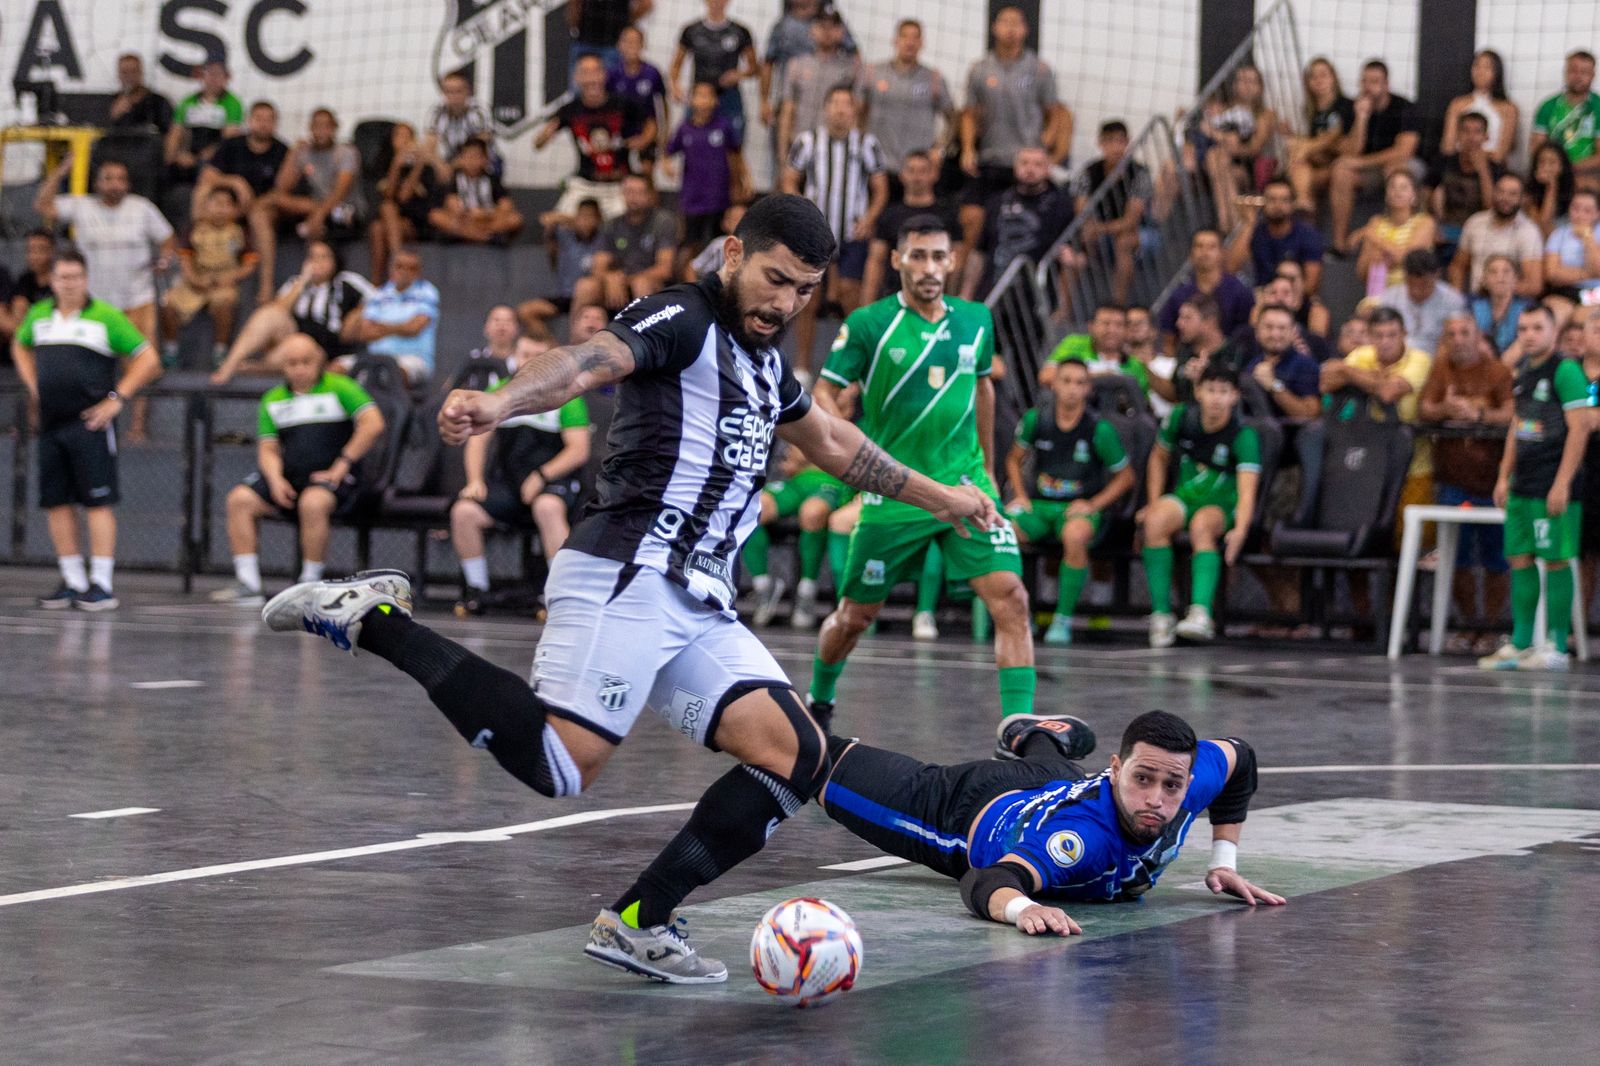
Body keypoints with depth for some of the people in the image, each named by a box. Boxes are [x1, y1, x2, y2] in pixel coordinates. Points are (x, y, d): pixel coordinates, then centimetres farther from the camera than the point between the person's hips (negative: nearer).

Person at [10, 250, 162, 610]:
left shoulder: (106, 317, -4)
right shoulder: (38, 316, 11)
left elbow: (148, 360, -2)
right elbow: (20, 347, 32)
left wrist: (117, 398, -8)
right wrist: (33, 386, 18)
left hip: (90, 422, -6)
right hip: (50, 421, 6)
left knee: (98, 501, -7)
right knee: (56, 502, 6)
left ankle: (102, 584, -6)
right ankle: (73, 581, 15)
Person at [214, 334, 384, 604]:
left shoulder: (339, 388, 2)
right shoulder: (273, 399, 17)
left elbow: (373, 424, -8)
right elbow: (268, 448, 14)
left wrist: (341, 466, -12)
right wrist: (276, 481, -7)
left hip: (332, 478, -5)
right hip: (289, 477, 5)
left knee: (313, 502, -38)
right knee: (240, 499, -18)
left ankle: (311, 582, -26)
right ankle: (247, 584, -20)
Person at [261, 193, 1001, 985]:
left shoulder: (762, 360, 24)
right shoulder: (681, 319, -3)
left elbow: (832, 443, 43)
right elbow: (590, 361, -23)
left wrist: (937, 496, 49)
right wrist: (501, 403, -44)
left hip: (699, 607, 9)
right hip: (629, 578, -9)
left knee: (794, 755, -6)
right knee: (560, 762, -23)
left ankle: (636, 923, -4)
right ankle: (374, 619, -9)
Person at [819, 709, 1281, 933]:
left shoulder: (1189, 777, -34)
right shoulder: (1085, 834, -51)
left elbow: (1239, 758, -10)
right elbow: (984, 883, -62)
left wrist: (1224, 862, -14)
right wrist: (1022, 908, -83)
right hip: (969, 811, -4)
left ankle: (1036, 736, 74)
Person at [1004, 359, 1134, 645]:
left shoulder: (1100, 430, -7)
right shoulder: (1035, 419, 1)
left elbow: (1125, 476, 4)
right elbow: (1014, 460, 19)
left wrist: (1092, 505, -7)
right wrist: (1020, 495, 3)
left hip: (1079, 507, -3)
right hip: (1038, 503, 3)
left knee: (1075, 536, -41)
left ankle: (1064, 619, -24)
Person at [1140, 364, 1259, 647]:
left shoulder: (1243, 436, -17)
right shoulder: (1181, 418, -4)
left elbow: (1247, 490, -28)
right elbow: (1159, 457, 15)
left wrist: (1240, 530, -45)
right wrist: (1154, 503, 6)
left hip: (1223, 505, -3)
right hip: (1184, 496, 3)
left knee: (1202, 525, -38)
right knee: (1155, 521, -31)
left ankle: (1201, 612, -51)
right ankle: (1161, 615, -28)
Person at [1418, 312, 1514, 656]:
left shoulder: (1497, 371, 0)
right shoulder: (1442, 368, 12)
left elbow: (1512, 414, -11)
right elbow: (1423, 408, 4)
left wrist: (1479, 415, -24)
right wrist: (1444, 409, -16)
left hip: (1490, 476, -3)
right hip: (1453, 476, 3)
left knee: (1494, 559, 0)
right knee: (1458, 558, 3)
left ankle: (1490, 627, 8)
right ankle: (1468, 625, 13)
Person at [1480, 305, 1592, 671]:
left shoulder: (1565, 370, -10)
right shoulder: (1524, 372, 15)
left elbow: (1579, 428, -15)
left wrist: (1562, 484, -18)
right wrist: (1505, 475, 18)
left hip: (1553, 487, -8)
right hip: (1523, 486, 8)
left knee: (1556, 560, -5)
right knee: (1520, 560, 8)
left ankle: (1557, 647, -1)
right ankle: (1520, 644, 13)